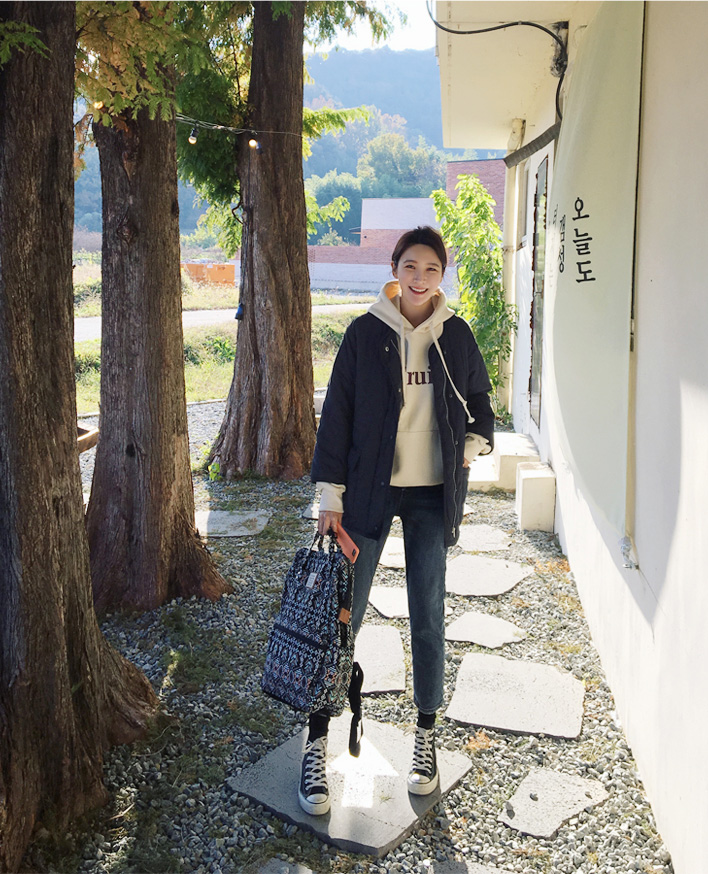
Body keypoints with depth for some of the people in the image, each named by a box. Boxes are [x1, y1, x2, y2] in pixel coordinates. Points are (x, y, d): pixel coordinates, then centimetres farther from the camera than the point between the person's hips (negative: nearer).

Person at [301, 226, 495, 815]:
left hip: (433, 494, 2)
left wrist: (473, 448, 2)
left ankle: (427, 735, 27)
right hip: (371, 489, -1)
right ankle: (317, 742, 14)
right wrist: (332, 497, -8)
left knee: (428, 616, 9)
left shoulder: (455, 335, 4)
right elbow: (338, 413, -4)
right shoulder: (366, 333, -3)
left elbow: (479, 402, 19)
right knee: (344, 615, 1)